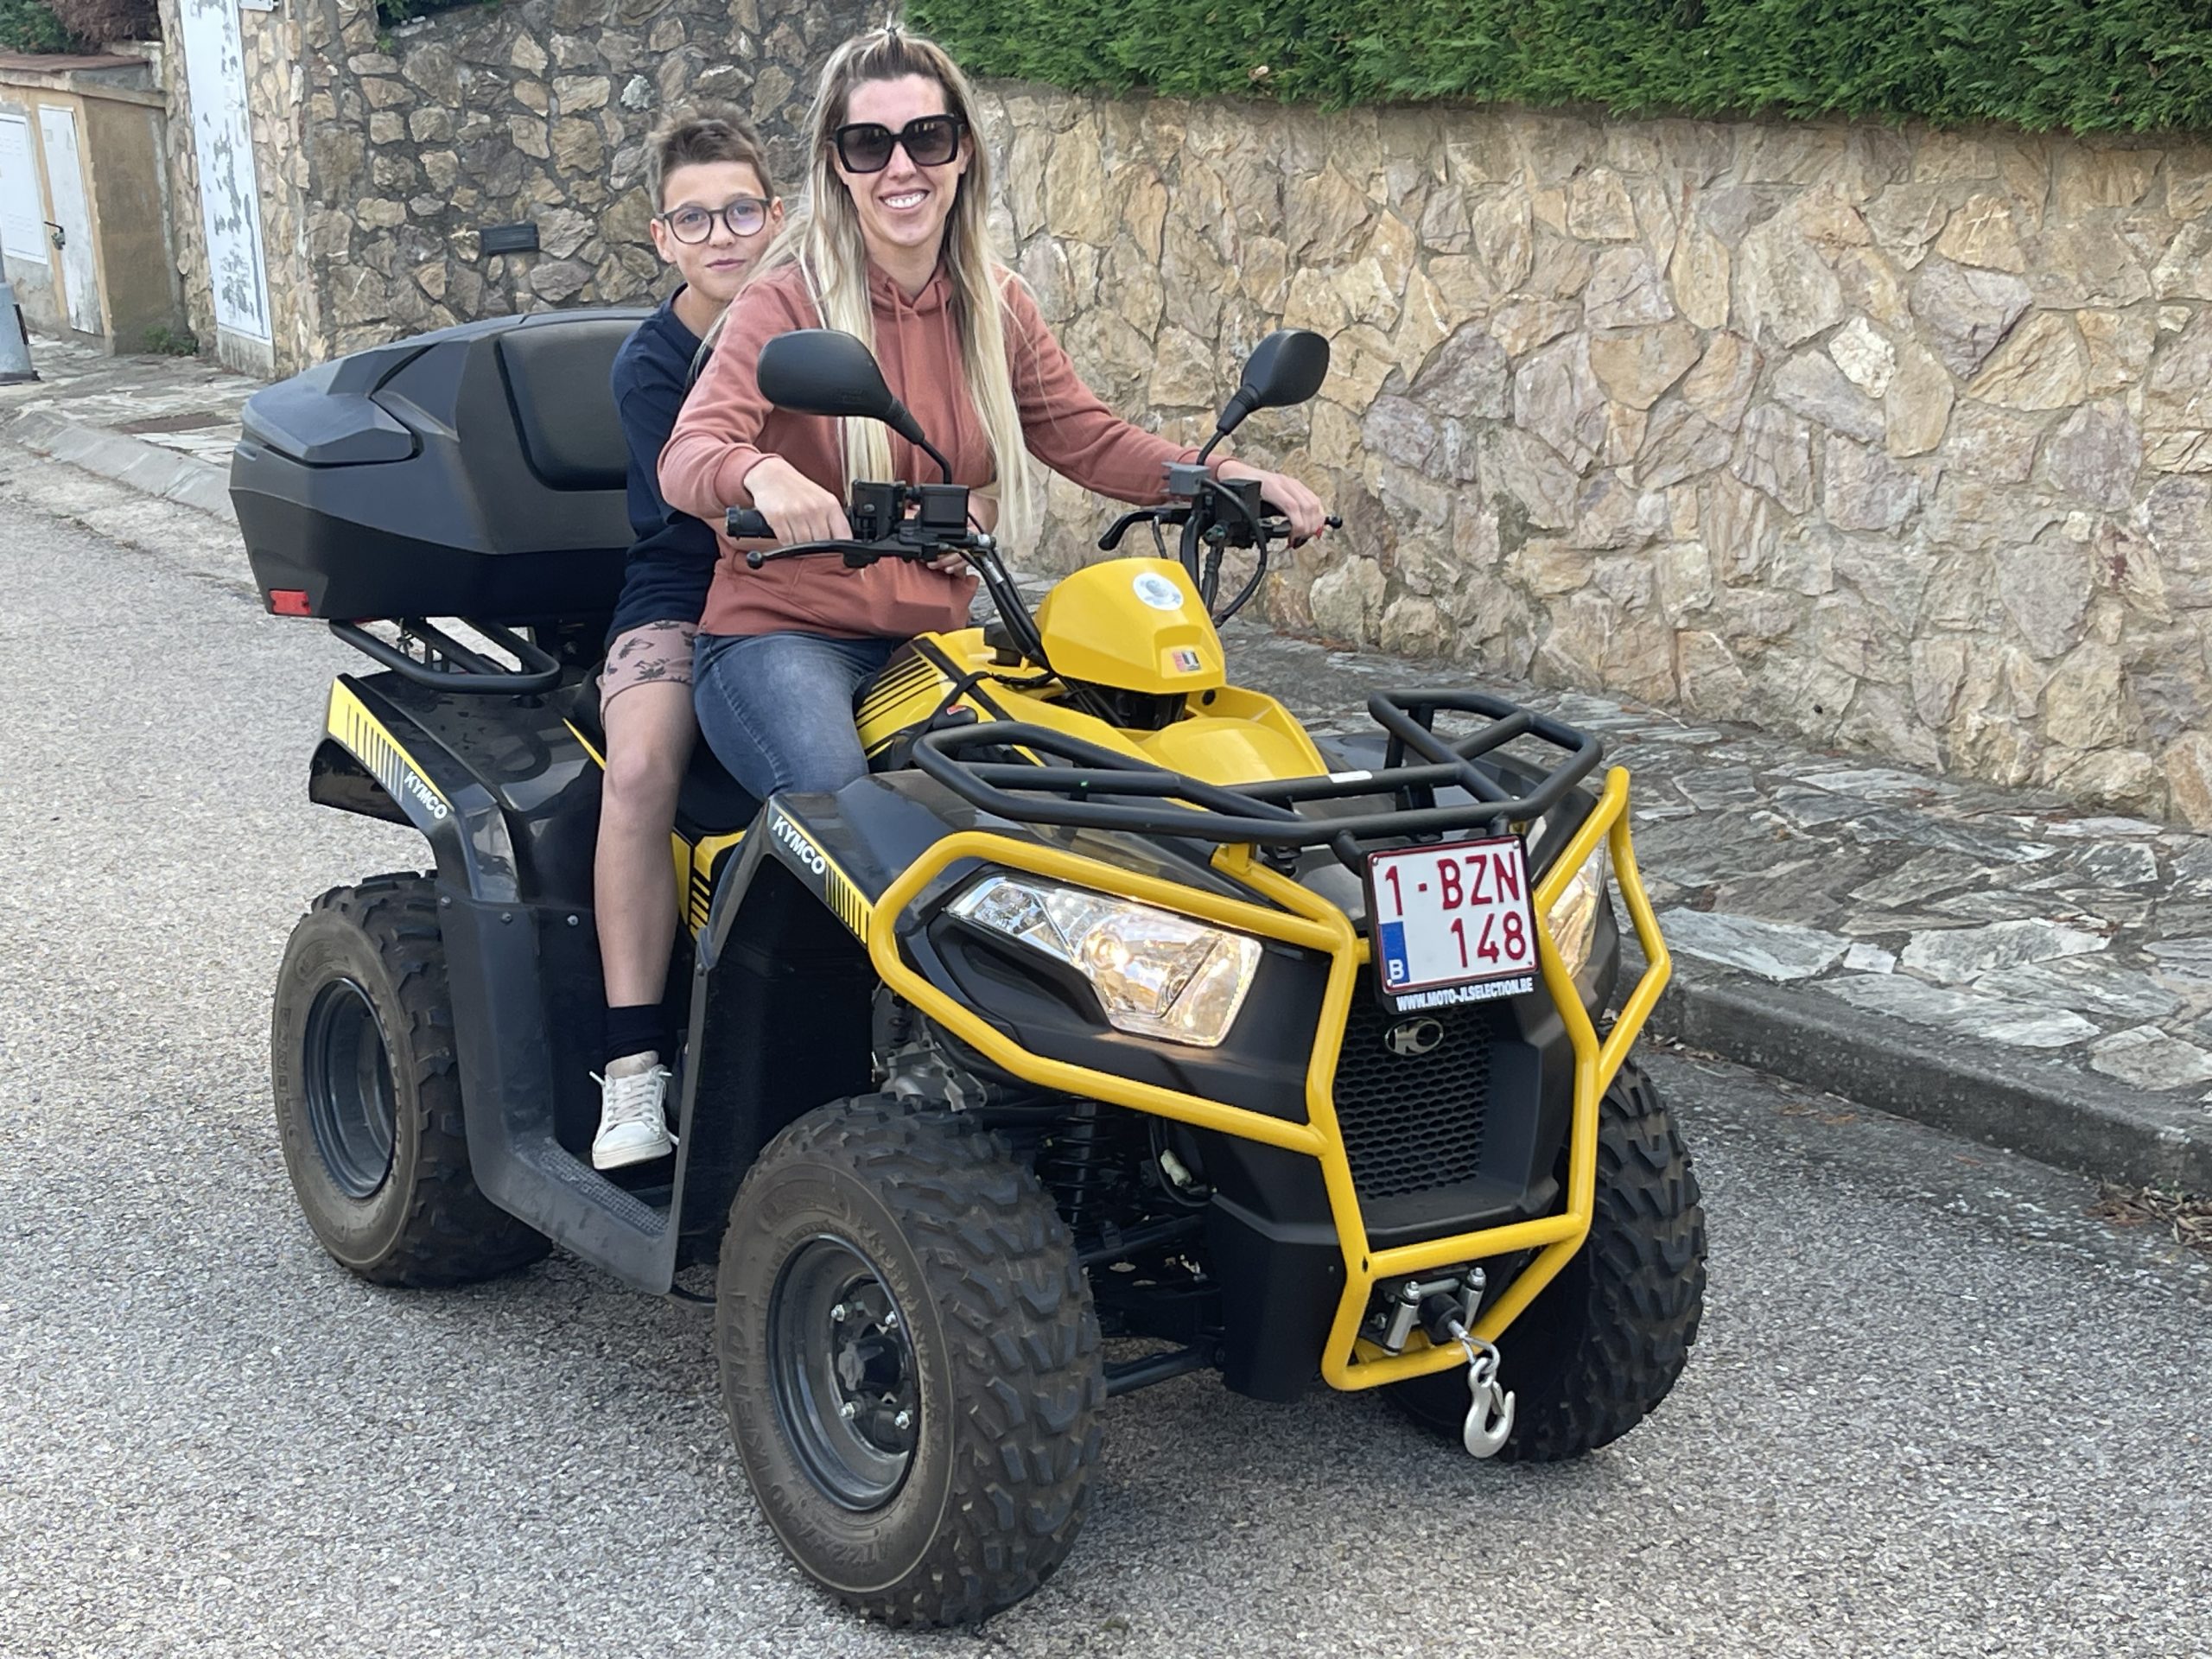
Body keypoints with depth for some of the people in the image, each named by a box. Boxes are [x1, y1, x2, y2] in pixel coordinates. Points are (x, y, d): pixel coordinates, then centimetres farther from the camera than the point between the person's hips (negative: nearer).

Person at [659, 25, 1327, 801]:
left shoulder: (994, 303, 8)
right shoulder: (786, 299, -8)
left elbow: (1087, 438, 9)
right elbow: (687, 457, -20)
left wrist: (1230, 477, -7)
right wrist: (761, 474, -45)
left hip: (932, 638, 5)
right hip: (780, 634, -5)